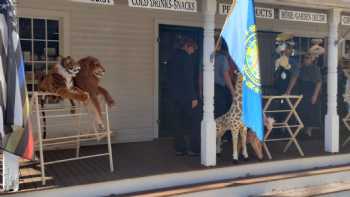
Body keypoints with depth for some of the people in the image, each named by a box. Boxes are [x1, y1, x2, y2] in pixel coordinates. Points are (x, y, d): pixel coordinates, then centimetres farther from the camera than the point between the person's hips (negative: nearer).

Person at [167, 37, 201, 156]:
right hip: (186, 96, -7)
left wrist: (172, 94, 19)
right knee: (195, 121, 2)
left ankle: (180, 148, 13)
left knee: (177, 122, 10)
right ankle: (194, 148, 2)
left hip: (173, 95, 8)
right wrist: (194, 97, -17)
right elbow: (189, 79, -17)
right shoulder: (186, 57, -11)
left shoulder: (172, 58, 14)